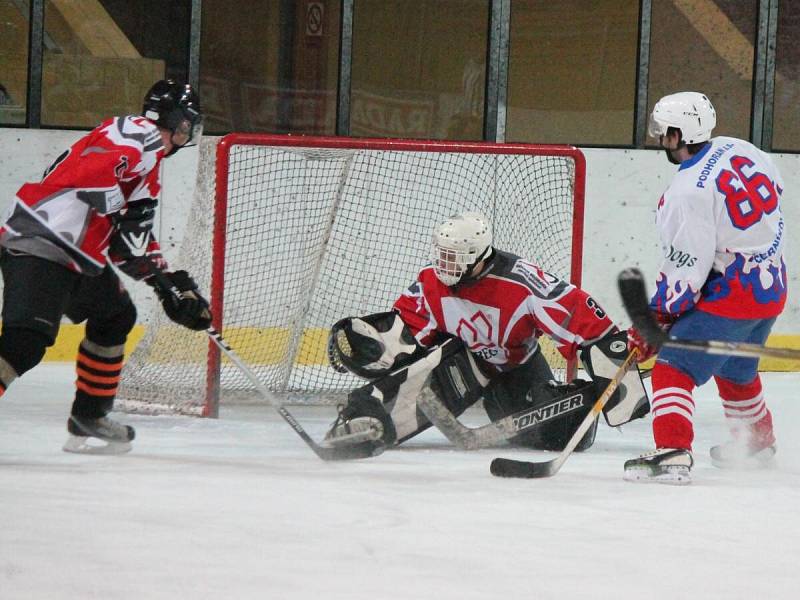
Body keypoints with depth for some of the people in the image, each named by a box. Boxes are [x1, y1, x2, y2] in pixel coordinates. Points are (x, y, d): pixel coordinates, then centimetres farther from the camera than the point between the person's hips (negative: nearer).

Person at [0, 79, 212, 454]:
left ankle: (89, 419, 31)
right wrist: (121, 217, -21)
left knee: (115, 317, 25)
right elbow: (95, 165, -26)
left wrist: (171, 284, 21)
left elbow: (134, 238, 26)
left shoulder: (146, 158, 25)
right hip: (38, 248, -11)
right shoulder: (142, 136, -7)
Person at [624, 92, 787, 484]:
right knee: (736, 370, 30)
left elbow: (686, 272, -22)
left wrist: (654, 321, -14)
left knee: (673, 368, -11)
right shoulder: (737, 150, -1)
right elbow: (775, 189, 19)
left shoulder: (687, 194, -23)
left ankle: (672, 453, -26)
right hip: (773, 287, 9)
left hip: (729, 296, -9)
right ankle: (758, 443, 47)